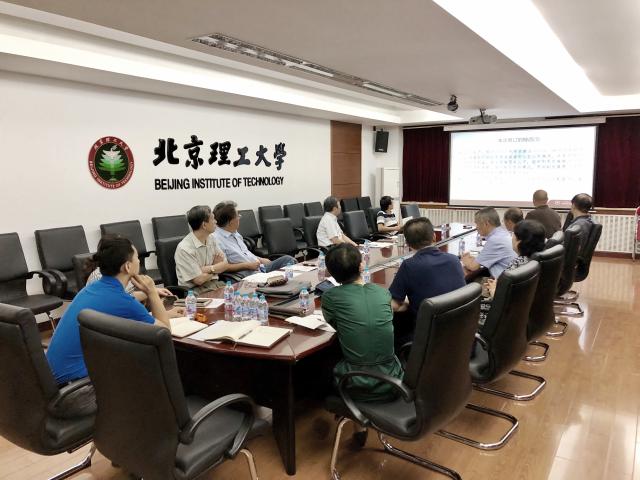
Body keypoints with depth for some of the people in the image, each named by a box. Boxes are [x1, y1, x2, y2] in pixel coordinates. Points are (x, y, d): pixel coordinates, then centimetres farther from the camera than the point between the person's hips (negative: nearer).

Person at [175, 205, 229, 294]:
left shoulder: (211, 238, 7)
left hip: (215, 284, 7)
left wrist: (208, 269, -12)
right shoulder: (184, 248, -16)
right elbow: (199, 280, -15)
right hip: (194, 290, -7)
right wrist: (216, 268, 1)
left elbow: (225, 265, 5)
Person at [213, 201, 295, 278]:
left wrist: (260, 259, 11)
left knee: (288, 259, -4)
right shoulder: (217, 240, -15)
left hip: (260, 268, 10)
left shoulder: (234, 233, 15)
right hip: (248, 276, -9)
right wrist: (247, 265, -17)